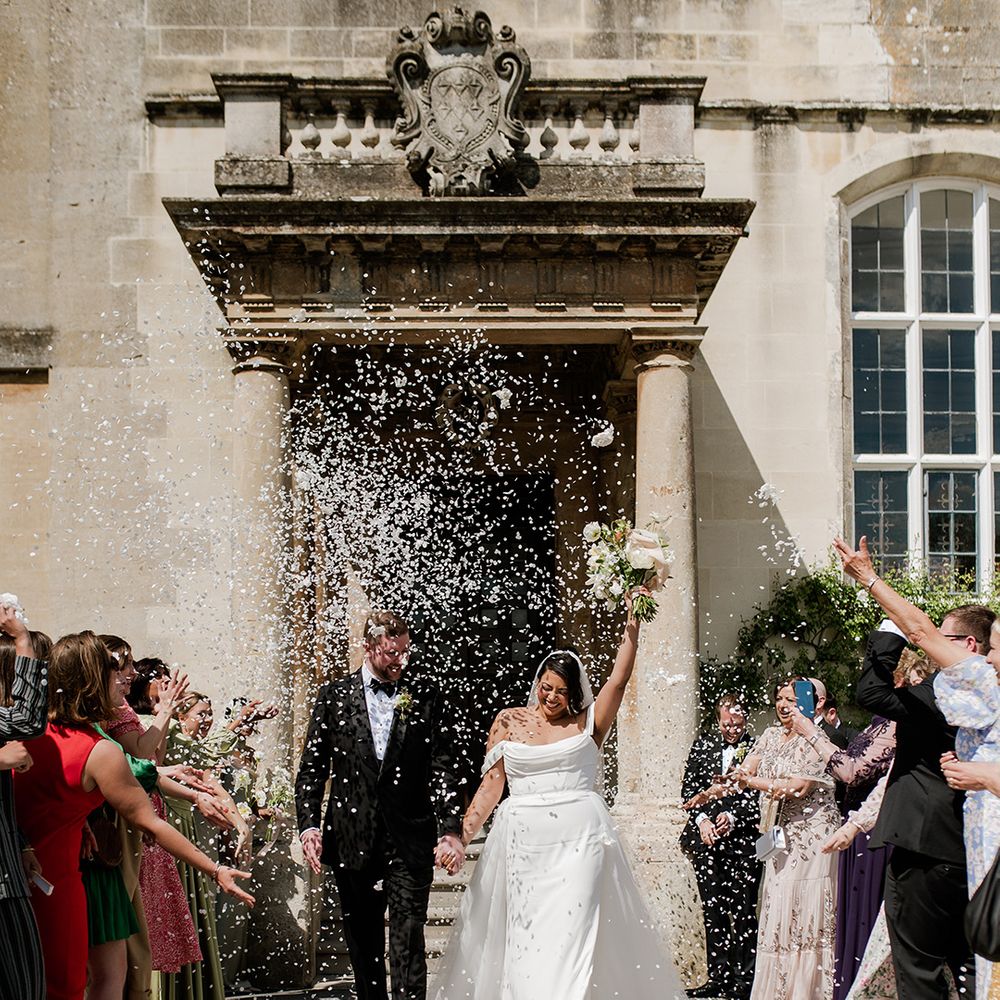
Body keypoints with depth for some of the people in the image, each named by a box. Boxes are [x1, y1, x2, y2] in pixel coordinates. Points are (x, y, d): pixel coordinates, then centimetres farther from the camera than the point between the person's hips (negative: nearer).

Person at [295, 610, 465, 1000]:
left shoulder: (426, 695, 3)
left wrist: (450, 829, -10)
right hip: (353, 840, 2)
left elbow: (443, 768, 0)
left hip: (410, 840, -2)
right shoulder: (334, 696, 5)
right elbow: (312, 768, 5)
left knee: (408, 940, -6)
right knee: (362, 942, 12)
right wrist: (309, 824, -6)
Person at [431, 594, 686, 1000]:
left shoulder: (587, 724, 7)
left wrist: (632, 623, -8)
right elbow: (491, 785, 7)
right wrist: (461, 835, -3)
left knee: (570, 931, -8)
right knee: (523, 933, 3)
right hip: (522, 840, 1)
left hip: (579, 838, -1)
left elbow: (619, 679, -1)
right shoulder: (509, 721, 9)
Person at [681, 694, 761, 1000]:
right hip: (706, 838, 4)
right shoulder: (702, 746, 10)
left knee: (743, 911, -1)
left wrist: (732, 815, -15)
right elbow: (688, 788, 9)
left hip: (743, 839, -4)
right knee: (713, 910, 7)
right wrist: (702, 819, -5)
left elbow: (758, 793, -5)